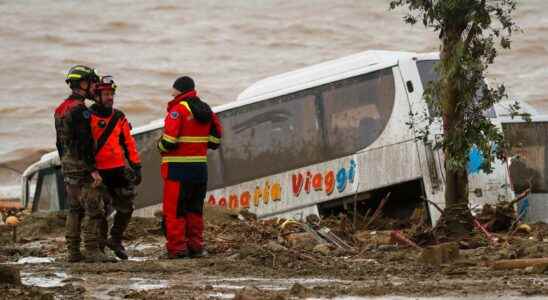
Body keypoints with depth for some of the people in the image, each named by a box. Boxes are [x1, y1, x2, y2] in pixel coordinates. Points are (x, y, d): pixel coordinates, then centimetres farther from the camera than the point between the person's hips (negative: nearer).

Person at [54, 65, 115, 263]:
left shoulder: (61, 109, 15)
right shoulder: (80, 110, -16)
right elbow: (84, 143, -22)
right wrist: (93, 169, -21)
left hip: (67, 165, 10)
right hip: (80, 165, -10)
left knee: (75, 209, 13)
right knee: (93, 209, -8)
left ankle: (73, 252, 13)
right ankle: (92, 251, -12)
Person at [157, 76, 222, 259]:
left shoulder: (179, 109, -12)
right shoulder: (206, 110, 11)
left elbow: (168, 141, -17)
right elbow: (215, 140, 13)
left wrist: (161, 146, 3)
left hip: (178, 168, -7)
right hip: (201, 167, 7)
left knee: (174, 210, -1)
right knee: (195, 209, 16)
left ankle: (177, 249, -5)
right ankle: (196, 247, 16)